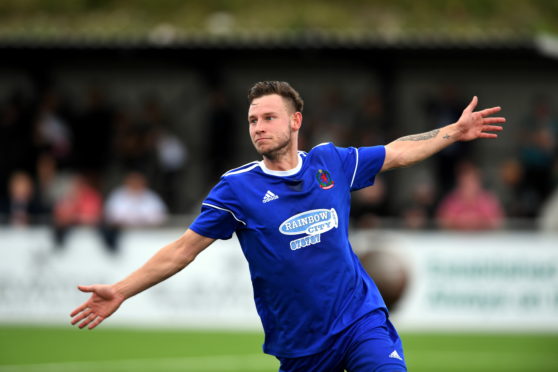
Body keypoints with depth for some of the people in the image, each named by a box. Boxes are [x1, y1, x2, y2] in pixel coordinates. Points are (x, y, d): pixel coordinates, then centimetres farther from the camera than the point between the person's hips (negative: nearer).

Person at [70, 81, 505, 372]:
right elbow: (183, 249, -1)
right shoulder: (237, 187, -4)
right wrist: (120, 291, -8)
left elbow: (397, 152, 19)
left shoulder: (331, 162, 3)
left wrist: (455, 131, 20)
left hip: (362, 322, 1)